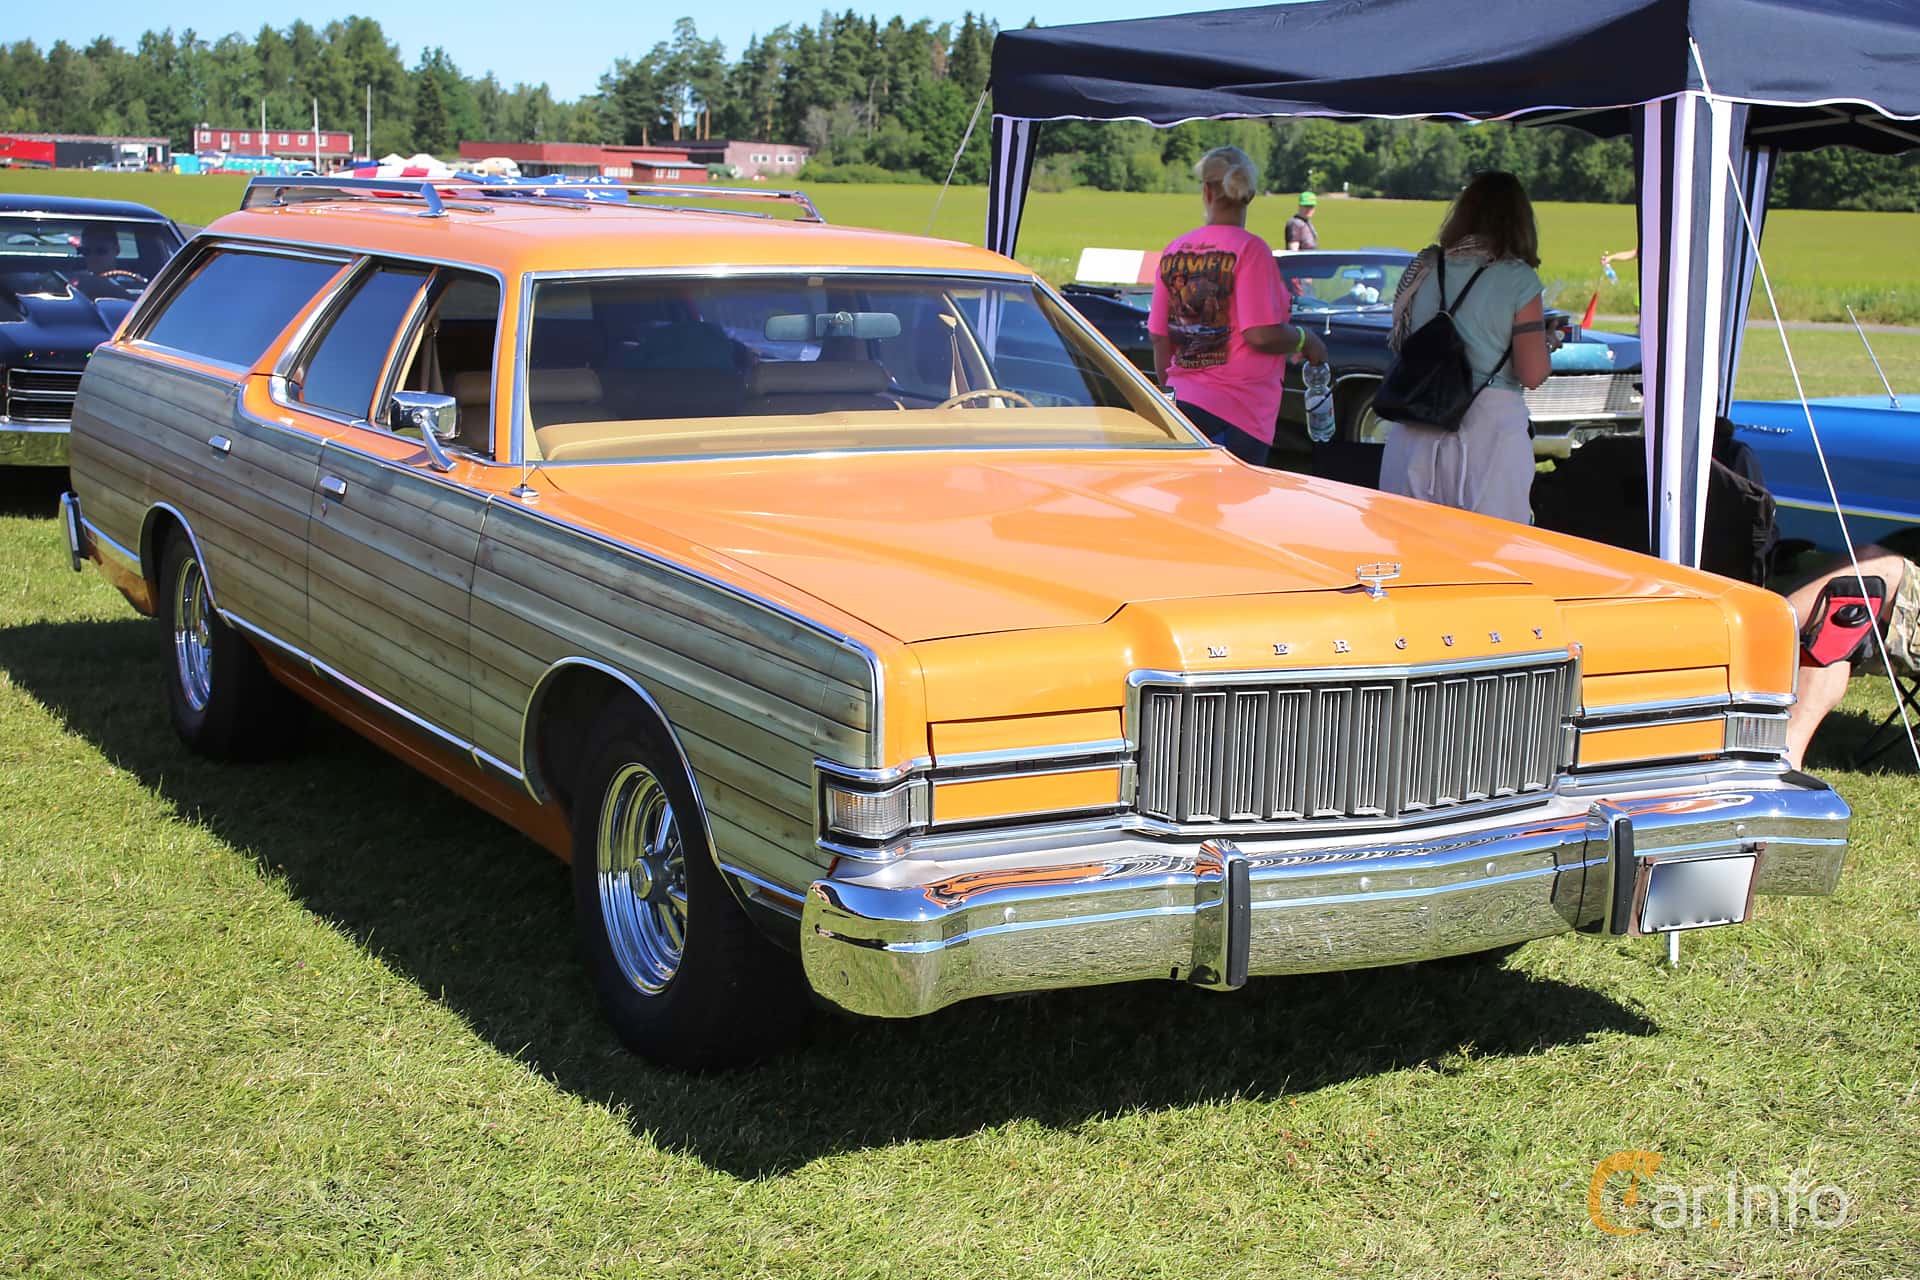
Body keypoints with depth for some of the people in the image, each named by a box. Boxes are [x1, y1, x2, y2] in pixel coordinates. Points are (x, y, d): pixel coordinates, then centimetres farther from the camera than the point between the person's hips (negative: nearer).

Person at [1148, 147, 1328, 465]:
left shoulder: (1174, 251, 8)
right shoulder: (1249, 249, -9)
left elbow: (1160, 341, 13)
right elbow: (1261, 335, -16)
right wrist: (1303, 339, 3)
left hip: (1182, 403, 6)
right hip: (1235, 413, -6)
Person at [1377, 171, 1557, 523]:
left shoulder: (1423, 267, 6)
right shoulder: (1518, 279, -6)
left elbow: (1397, 345, 12)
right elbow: (1533, 374, -7)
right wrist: (1547, 345, 13)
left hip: (1415, 432, 4)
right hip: (1489, 425, -4)